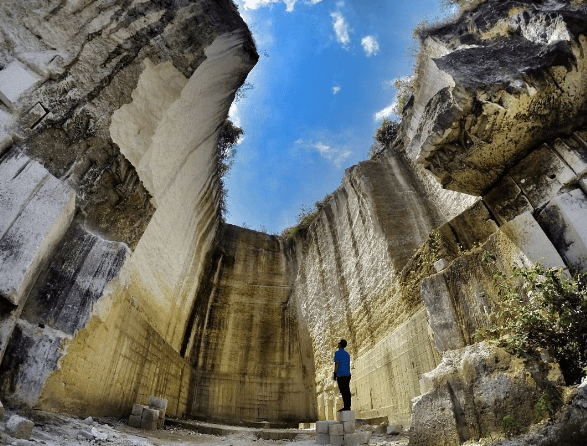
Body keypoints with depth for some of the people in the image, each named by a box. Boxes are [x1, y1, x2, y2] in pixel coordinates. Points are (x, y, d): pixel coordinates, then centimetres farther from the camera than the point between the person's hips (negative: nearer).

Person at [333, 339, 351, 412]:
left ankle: (346, 406, -10)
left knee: (343, 391, -7)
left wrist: (335, 374, -10)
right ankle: (348, 406, 4)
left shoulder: (337, 353, -5)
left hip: (340, 375, -7)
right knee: (347, 391, 5)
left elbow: (337, 364, -12)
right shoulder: (347, 354, 17)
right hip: (347, 374, 7)